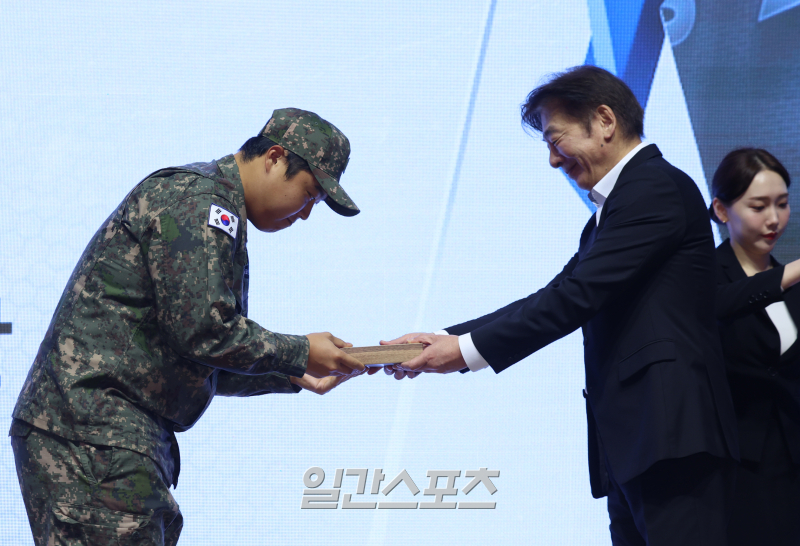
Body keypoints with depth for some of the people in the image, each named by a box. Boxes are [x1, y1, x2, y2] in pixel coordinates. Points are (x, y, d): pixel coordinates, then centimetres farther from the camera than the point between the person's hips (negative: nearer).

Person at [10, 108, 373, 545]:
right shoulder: (198, 199, -10)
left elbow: (206, 367, 25)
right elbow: (202, 330, -18)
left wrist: (296, 378, 17)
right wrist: (300, 354, -6)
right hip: (92, 430, -10)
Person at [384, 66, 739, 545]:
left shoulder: (655, 187, -10)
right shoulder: (612, 210, 21)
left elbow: (578, 295, -17)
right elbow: (557, 296, 17)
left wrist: (468, 350, -12)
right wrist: (447, 338, 8)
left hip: (670, 436, -10)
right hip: (633, 443, 10)